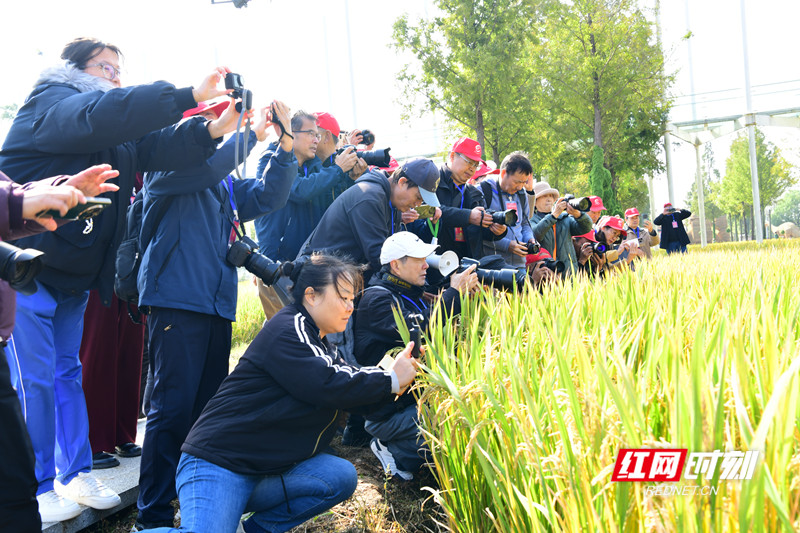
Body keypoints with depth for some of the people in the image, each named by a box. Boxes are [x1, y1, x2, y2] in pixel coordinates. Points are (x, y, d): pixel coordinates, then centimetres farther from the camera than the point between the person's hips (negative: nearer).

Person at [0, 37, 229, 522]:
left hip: (72, 277, 8)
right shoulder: (51, 104, -10)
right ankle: (39, 488, 7)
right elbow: (100, 116, -30)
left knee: (68, 373, 14)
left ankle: (75, 473, 24)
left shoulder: (120, 138, 14)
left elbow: (162, 149, 0)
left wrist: (210, 130, -19)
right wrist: (188, 97, -34)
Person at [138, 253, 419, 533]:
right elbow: (327, 387, -24)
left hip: (268, 466, 9)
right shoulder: (287, 330, -14)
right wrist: (390, 381, -15)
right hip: (218, 460, -9)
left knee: (341, 477, -11)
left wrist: (399, 377, -1)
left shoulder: (318, 342, 18)